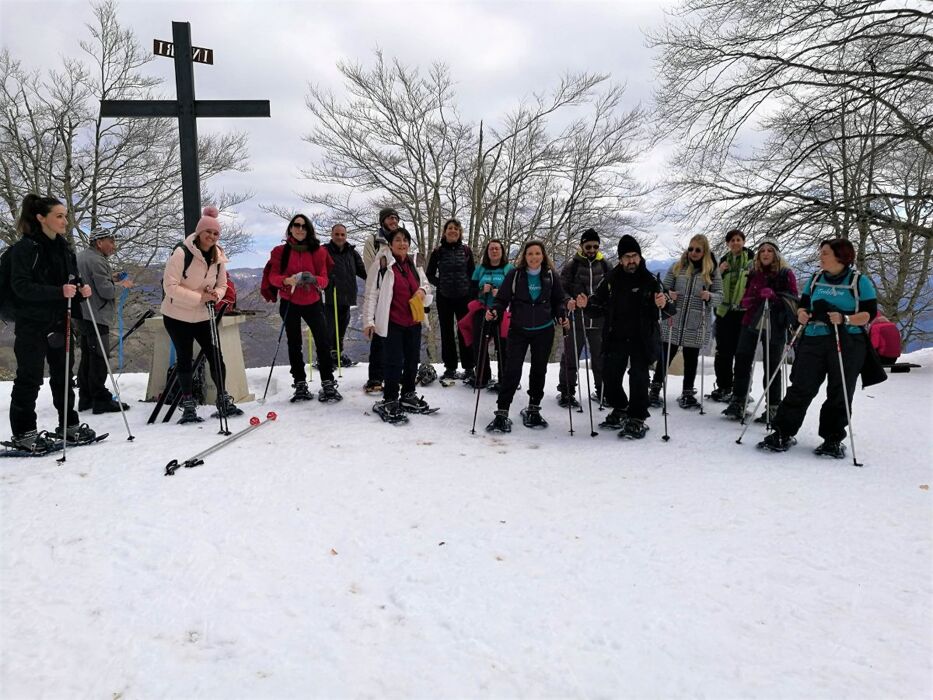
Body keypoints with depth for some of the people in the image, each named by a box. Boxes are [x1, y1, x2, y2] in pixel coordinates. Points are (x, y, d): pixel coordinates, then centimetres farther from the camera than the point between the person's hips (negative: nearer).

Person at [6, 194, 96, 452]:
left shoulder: (65, 248, 11)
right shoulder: (25, 247, -10)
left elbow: (72, 281, 19)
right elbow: (21, 286, -17)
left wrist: (81, 289, -4)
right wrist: (59, 292, -29)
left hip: (60, 323, 6)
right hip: (32, 325, -6)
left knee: (63, 375, 12)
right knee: (29, 379, 0)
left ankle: (69, 425, 22)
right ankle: (23, 433, 9)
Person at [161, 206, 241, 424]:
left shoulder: (218, 257, 1)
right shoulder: (182, 253, -18)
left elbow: (222, 285, 11)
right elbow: (170, 286, -21)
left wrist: (215, 295, -12)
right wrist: (199, 297, -25)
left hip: (202, 316, 5)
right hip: (177, 316, -5)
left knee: (216, 358, 3)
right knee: (185, 360, 1)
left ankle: (223, 400, 17)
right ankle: (188, 406, 12)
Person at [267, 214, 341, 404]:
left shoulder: (318, 251, -2)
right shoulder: (280, 251, -2)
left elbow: (324, 278, -5)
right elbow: (273, 276, -7)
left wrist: (314, 279, -28)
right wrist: (287, 281, -27)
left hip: (312, 302, 0)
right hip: (289, 303, 1)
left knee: (323, 342, -8)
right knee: (294, 344, 8)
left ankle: (328, 384, -1)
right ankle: (300, 385, 18)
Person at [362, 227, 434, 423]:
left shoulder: (414, 264, 10)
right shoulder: (382, 263, -8)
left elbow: (425, 283, 24)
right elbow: (371, 293, -9)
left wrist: (423, 290, -1)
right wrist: (368, 320, -13)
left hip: (414, 321, 6)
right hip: (392, 322, -6)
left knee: (412, 360, 14)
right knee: (395, 362, -7)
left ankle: (408, 396, 30)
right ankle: (388, 402, 4)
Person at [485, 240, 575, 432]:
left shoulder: (551, 276, 0)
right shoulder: (514, 274, -6)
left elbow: (558, 300, 9)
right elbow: (502, 299, -3)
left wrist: (561, 316, -8)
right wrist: (495, 311, -21)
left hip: (544, 331, 2)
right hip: (518, 330, -2)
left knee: (539, 370, 11)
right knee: (512, 371, -9)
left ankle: (533, 409, 27)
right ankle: (502, 412, -4)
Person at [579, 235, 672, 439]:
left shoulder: (650, 280, -7)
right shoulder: (611, 278, 0)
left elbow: (669, 309, -9)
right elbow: (600, 299, 14)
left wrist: (664, 304, -32)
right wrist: (587, 303, -6)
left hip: (642, 339, -3)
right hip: (615, 337, 4)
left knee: (638, 377, -5)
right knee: (610, 376, 9)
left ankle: (637, 419, 6)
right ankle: (620, 411, 29)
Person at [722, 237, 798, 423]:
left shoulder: (786, 273, 0)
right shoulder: (754, 273, 12)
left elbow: (793, 298, -5)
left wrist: (773, 295, -21)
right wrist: (751, 300, -5)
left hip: (775, 327, -4)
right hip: (751, 323, 4)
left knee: (771, 367, 1)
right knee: (742, 362, 0)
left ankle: (773, 408, 9)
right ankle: (738, 402, 8)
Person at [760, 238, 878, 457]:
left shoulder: (859, 281, -1)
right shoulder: (816, 279, 12)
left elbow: (870, 314, -6)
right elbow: (803, 304, 19)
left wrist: (845, 319, -21)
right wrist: (802, 314, -3)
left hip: (847, 343, -3)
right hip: (814, 340, 3)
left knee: (839, 394, 4)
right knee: (800, 388, -3)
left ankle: (833, 439, 16)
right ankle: (783, 433, 1)